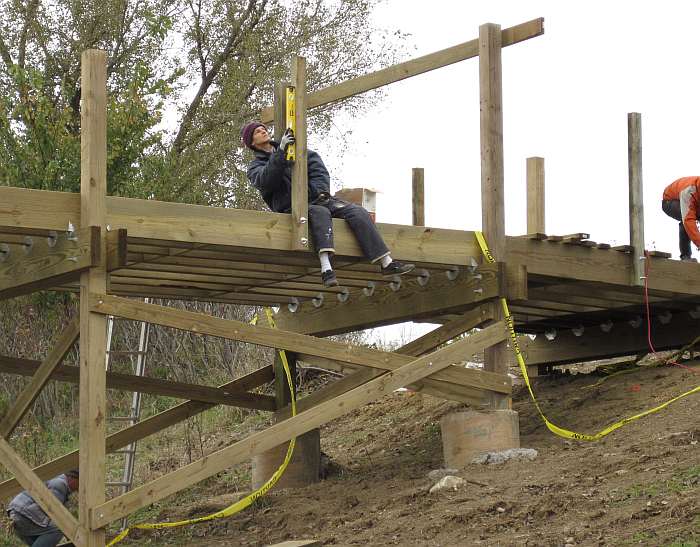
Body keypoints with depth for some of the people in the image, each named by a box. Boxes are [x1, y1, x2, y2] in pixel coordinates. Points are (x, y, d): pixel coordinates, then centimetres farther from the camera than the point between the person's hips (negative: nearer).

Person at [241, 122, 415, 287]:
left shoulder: (294, 148, 23)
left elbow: (316, 163, 16)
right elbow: (265, 181, -14)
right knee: (319, 213, -38)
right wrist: (280, 153, -23)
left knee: (357, 212, -17)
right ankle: (326, 268, -57)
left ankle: (387, 263, -24)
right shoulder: (255, 167, 10)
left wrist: (320, 189, -1)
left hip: (318, 199, 5)